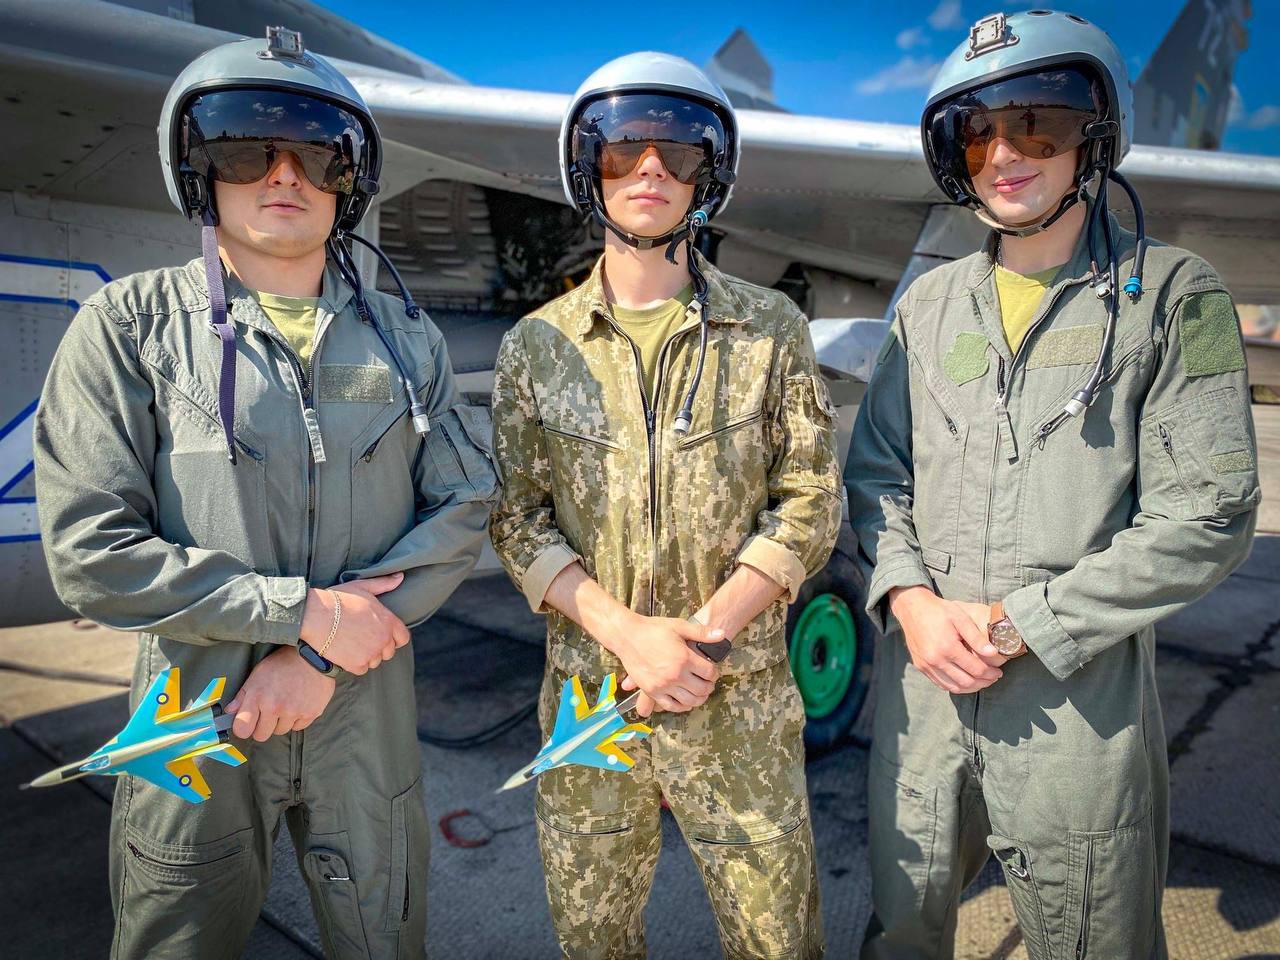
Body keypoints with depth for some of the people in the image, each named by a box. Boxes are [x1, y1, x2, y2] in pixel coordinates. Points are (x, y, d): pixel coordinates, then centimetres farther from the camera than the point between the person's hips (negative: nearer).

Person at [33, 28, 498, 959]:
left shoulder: (406, 337, 2)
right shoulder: (130, 325, -6)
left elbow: (464, 507, -5)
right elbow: (93, 552, -13)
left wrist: (324, 653, -14)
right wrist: (303, 610, -18)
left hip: (369, 708, 2)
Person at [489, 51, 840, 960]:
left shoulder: (770, 329, -1)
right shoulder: (536, 346, 1)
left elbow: (810, 500, -3)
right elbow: (518, 522, -1)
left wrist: (705, 630, -14)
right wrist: (626, 633, -15)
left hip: (741, 699, -1)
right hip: (588, 694, 1)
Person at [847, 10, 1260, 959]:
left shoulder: (1172, 294, -5)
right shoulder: (931, 303, 7)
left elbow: (1204, 516, -11)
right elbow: (875, 469, 8)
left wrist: (1019, 625, -15)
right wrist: (912, 601, -9)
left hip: (1080, 699, -3)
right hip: (921, 681, 4)